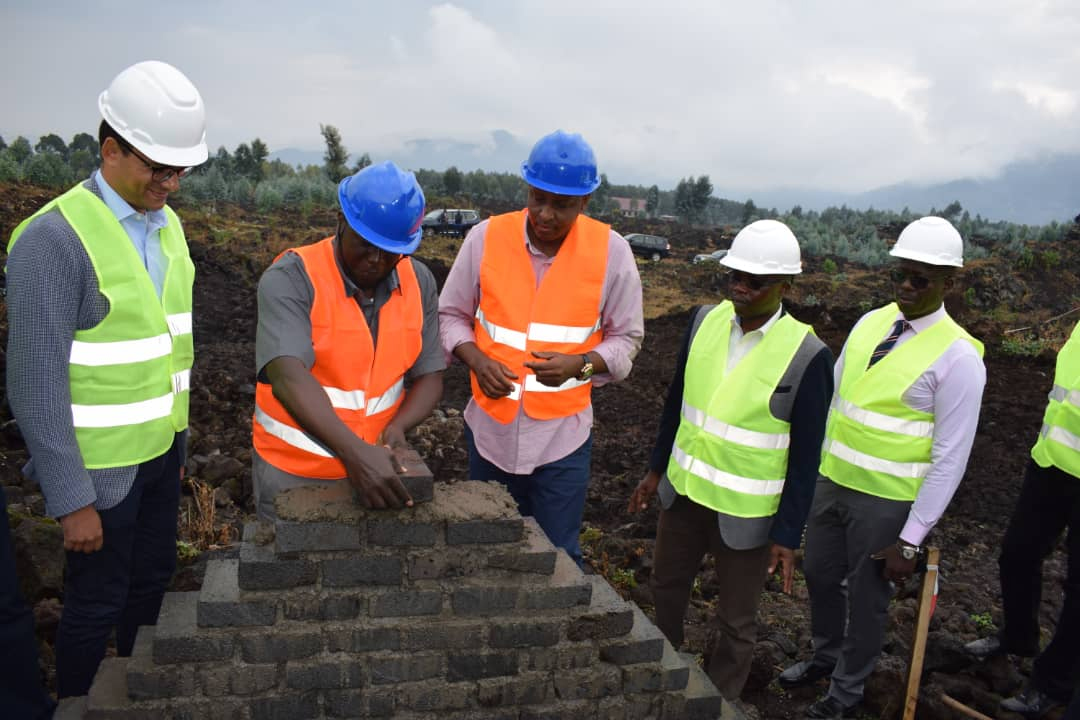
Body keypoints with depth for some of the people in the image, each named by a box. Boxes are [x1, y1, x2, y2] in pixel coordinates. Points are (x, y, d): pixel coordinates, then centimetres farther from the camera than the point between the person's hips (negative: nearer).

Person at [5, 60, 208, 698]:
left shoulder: (167, 226, 4)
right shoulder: (55, 238, -20)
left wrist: (179, 438, 14)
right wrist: (71, 500, -17)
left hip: (160, 452, 7)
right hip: (101, 465, -7)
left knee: (153, 581, 20)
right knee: (97, 604, 9)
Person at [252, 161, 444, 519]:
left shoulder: (418, 282, -2)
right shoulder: (290, 278, -16)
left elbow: (429, 376, 0)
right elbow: (288, 377, -29)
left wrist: (397, 426, -20)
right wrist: (355, 452, -41)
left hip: (378, 465, 4)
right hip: (293, 474, -3)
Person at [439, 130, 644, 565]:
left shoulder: (610, 251, -8)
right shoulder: (486, 238, -6)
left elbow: (625, 338, 1)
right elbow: (451, 315, 5)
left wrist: (579, 364, -19)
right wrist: (476, 359, -15)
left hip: (562, 435, -1)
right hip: (491, 428, 2)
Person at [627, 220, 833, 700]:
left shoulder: (807, 356, -19)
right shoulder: (706, 320, -5)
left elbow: (805, 457, -13)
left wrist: (788, 534, -10)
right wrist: (656, 469, 12)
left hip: (745, 513, -5)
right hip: (684, 490, 5)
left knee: (735, 622, 13)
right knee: (666, 586, 24)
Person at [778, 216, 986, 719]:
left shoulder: (958, 356, -17)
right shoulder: (870, 323, 1)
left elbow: (950, 459, -15)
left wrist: (910, 540, -14)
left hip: (886, 501, -5)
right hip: (832, 483, 6)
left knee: (866, 596, 12)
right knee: (820, 575, 21)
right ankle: (824, 657, 49)